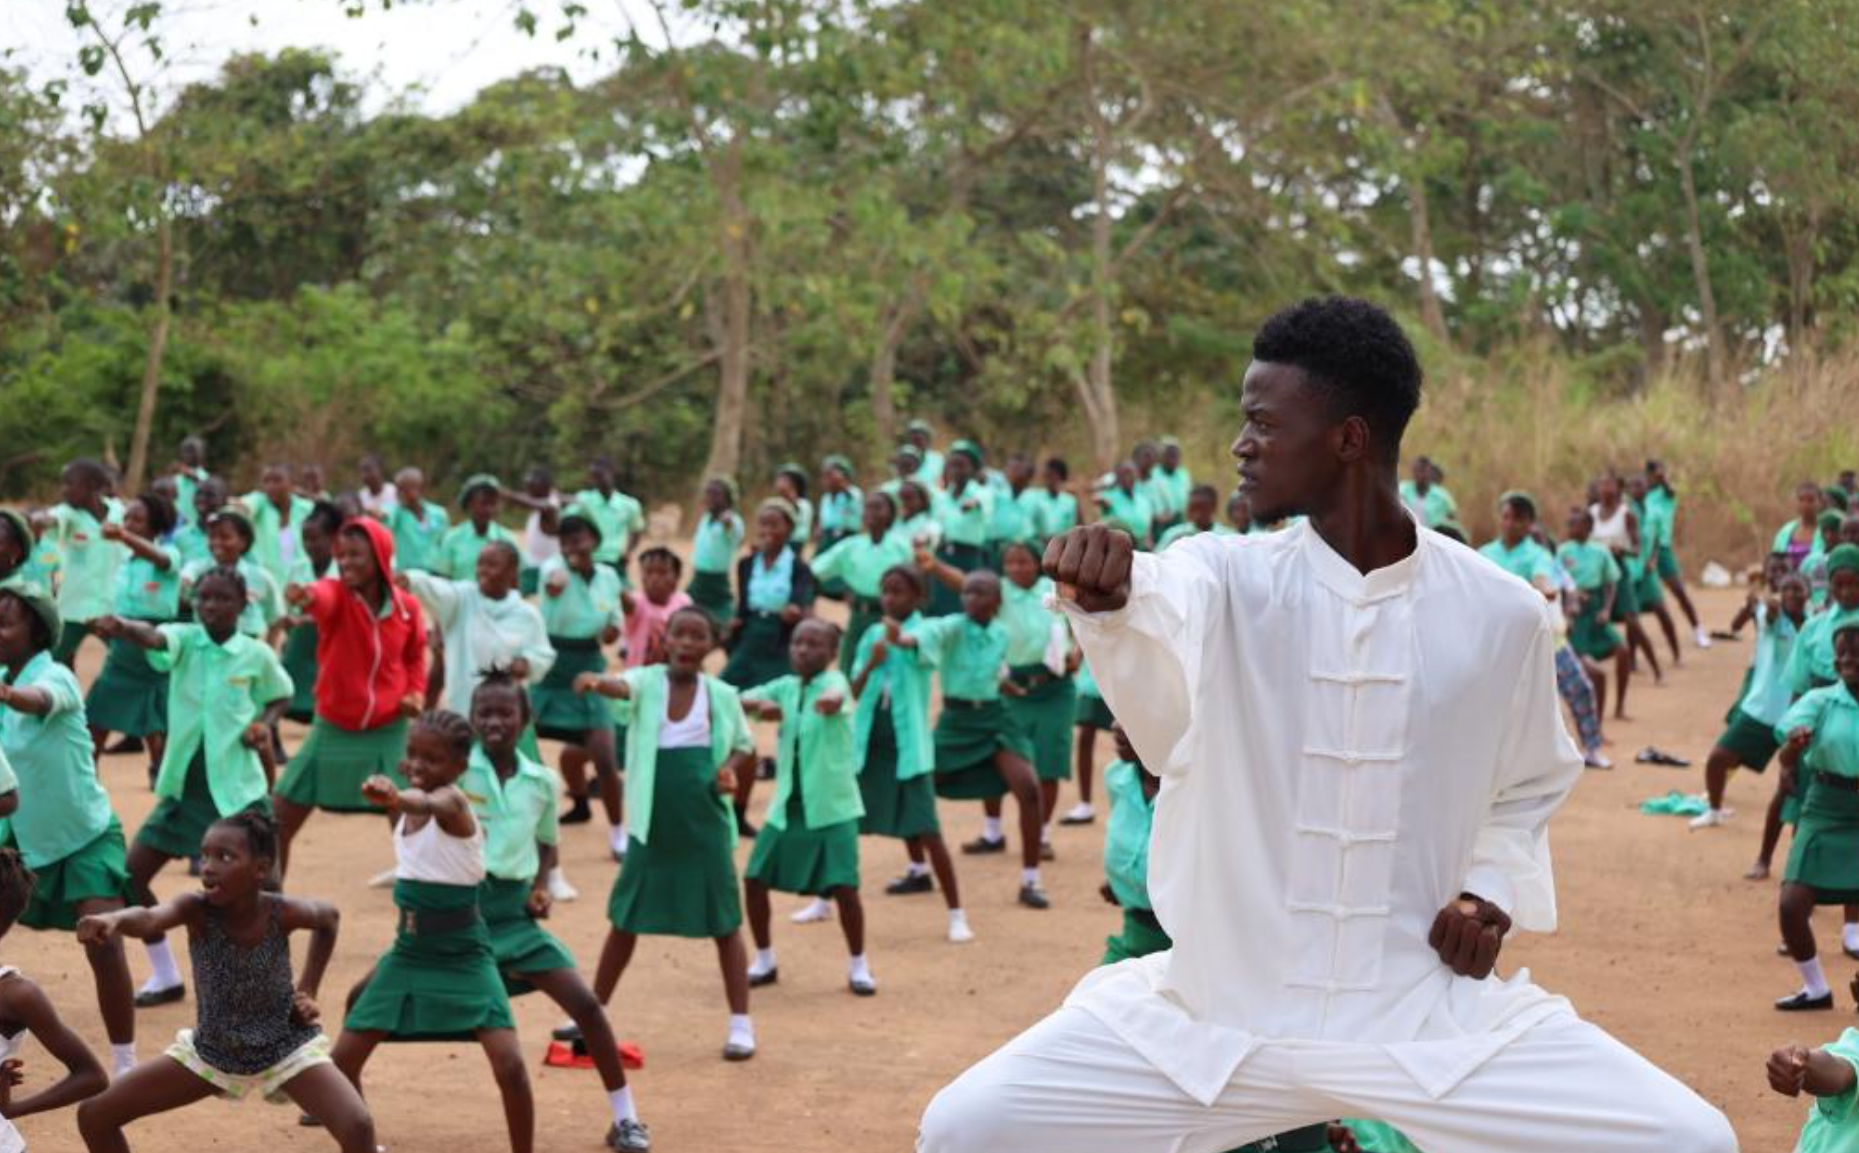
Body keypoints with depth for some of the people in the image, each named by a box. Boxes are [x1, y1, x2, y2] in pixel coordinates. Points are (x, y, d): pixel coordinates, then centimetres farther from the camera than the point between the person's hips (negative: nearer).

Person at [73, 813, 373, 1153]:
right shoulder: (197, 910, -25)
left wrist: (308, 991, -4)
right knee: (94, 1115, -3)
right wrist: (113, 920, -71)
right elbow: (150, 918, -49)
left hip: (285, 1046, -2)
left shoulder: (282, 912, -24)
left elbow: (329, 916, 0)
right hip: (210, 1050, 2)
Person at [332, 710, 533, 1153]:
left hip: (464, 959, -7)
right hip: (409, 954, 7)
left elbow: (431, 806, -47)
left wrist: (398, 798, -69)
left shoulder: (453, 801, -21)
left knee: (509, 1064, -20)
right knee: (343, 1058, 4)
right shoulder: (407, 803, 2)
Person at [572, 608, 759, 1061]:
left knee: (724, 924, 3)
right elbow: (622, 687, -29)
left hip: (706, 828, 0)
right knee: (626, 921, 11)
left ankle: (741, 1025, 11)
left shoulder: (722, 696, -1)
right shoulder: (648, 682, -6)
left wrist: (730, 767, -10)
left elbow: (747, 749, 13)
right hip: (651, 826, 0)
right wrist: (598, 682, -53)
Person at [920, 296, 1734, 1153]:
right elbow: (1160, 602, -33)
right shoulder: (1227, 580, -7)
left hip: (1429, 1010, 0)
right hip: (1216, 1010, 0)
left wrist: (1492, 888, -4)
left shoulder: (1501, 615, -3)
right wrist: (1106, 588, -55)